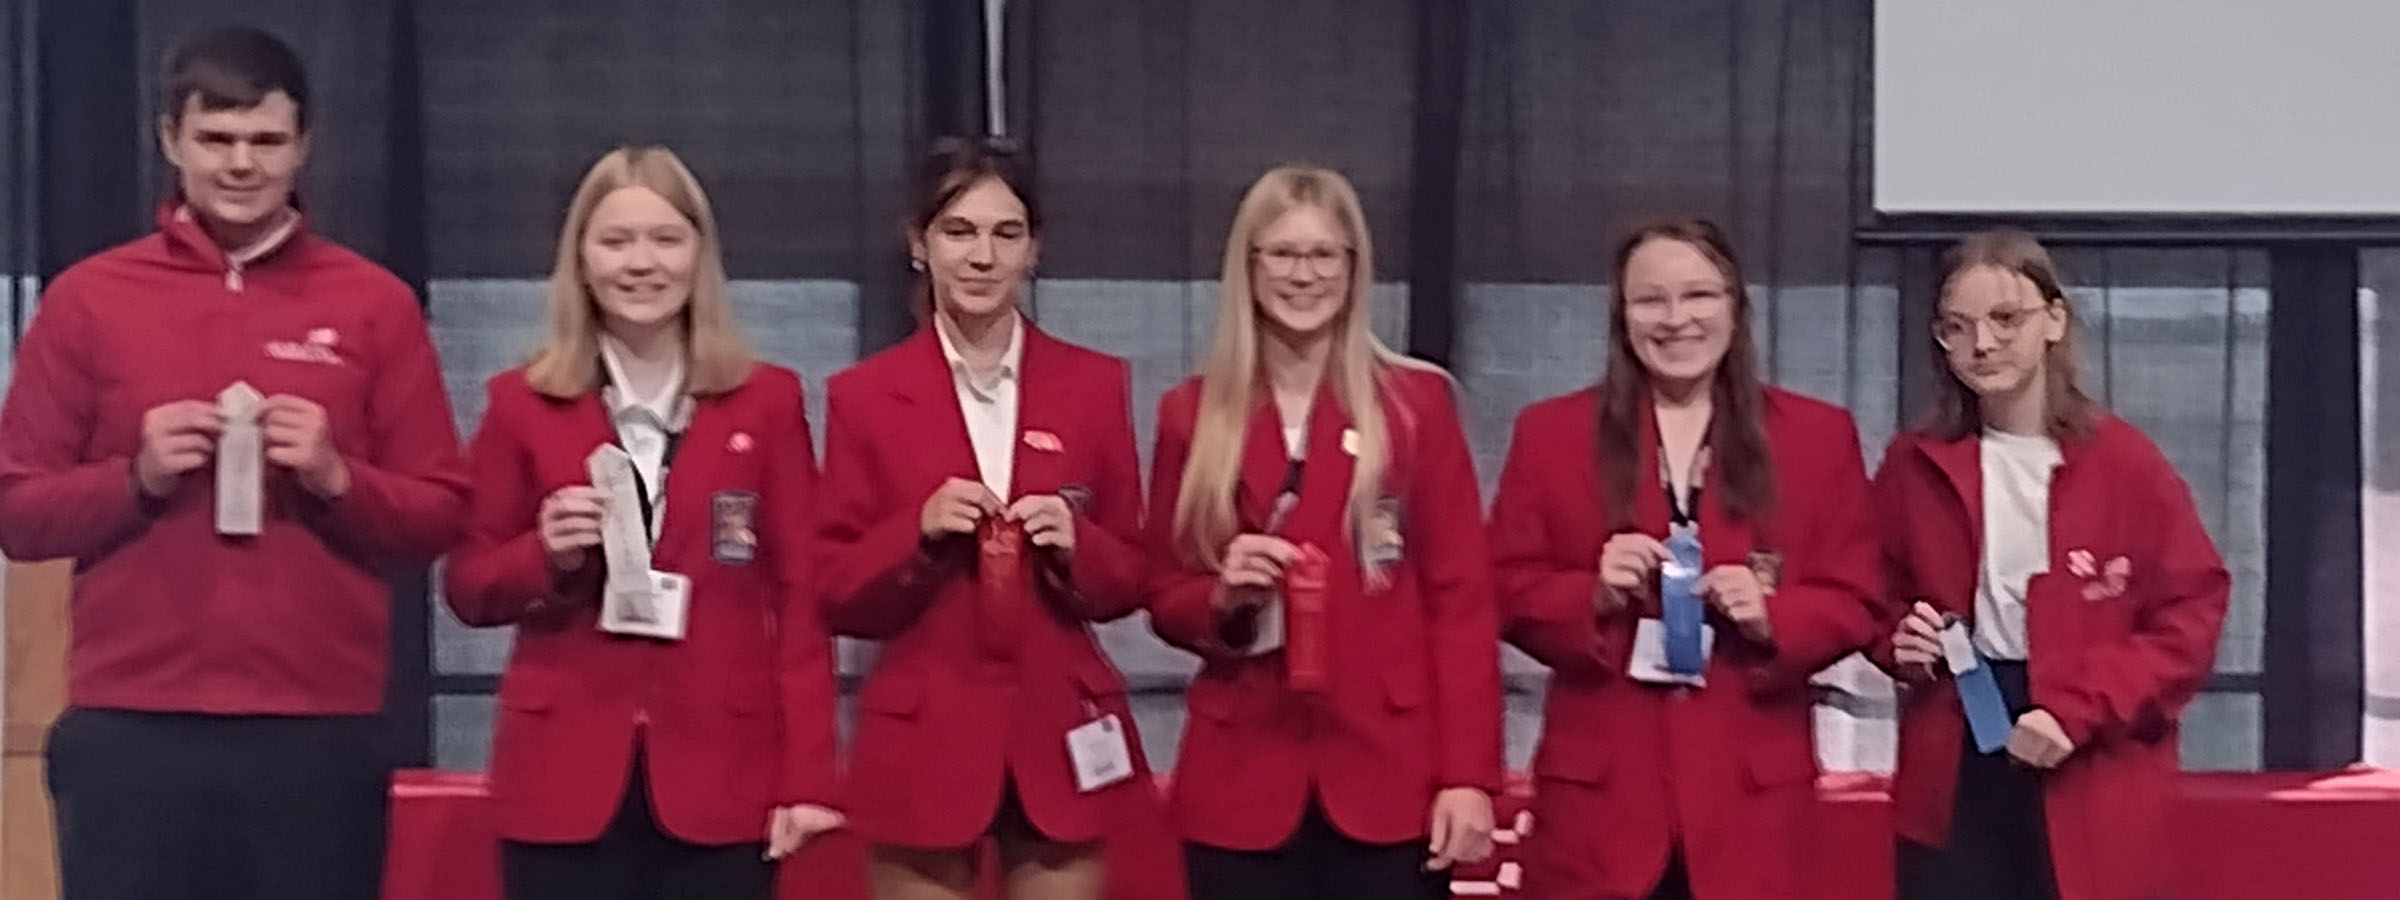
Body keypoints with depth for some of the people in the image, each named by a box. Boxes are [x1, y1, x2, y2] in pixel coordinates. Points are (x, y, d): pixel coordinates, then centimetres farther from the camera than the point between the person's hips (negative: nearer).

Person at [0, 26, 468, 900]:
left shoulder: (376, 303, 7)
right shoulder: (86, 299, 7)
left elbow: (440, 515, 6)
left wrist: (336, 477, -11)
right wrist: (136, 478, -10)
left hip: (319, 731, 0)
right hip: (128, 731, 0)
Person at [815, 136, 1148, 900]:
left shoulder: (1094, 385, 6)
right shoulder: (865, 397, 1)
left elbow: (1131, 580, 8)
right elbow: (838, 597, 1)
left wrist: (1075, 547, -13)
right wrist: (918, 533, -17)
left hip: (1059, 738, 2)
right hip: (922, 745, -1)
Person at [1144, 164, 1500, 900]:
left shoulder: (1417, 402, 3)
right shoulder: (1192, 415, 7)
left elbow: (1462, 599, 0)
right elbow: (1165, 598, 12)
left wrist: (1468, 773, -7)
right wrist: (1224, 598, -11)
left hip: (1389, 778, -1)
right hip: (1242, 782, 1)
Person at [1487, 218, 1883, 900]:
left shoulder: (1816, 435, 8)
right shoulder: (1551, 433, 8)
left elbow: (1855, 603, 6)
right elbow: (1508, 592, 6)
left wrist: (1771, 617, -13)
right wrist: (1594, 595, -14)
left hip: (1750, 787, 1)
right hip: (1598, 782, 0)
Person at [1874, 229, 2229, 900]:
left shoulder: (2124, 463, -6)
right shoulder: (1915, 465, 5)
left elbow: (2191, 617, -6)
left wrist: (2081, 710, -17)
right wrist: (1901, 641, -5)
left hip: (2093, 786, -3)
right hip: (1953, 773, 3)